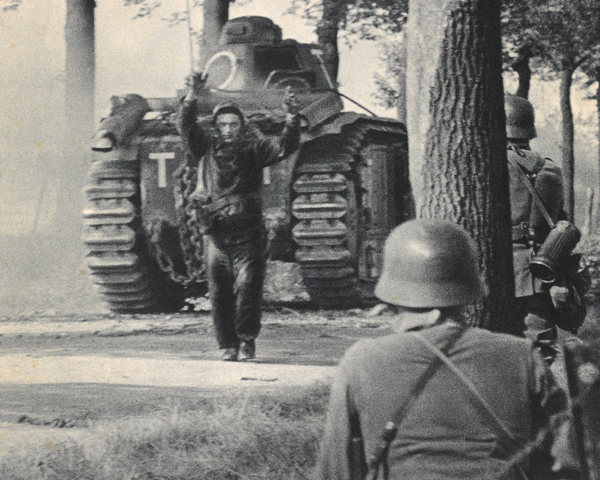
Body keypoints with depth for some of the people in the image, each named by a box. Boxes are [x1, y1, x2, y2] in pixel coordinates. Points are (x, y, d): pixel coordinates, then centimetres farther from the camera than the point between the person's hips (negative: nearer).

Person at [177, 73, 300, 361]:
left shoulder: (253, 149, 8)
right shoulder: (206, 148, 10)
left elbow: (284, 147, -3)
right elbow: (187, 126, -1)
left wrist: (292, 118, -17)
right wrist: (192, 98, -16)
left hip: (248, 232, -1)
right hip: (216, 233, 1)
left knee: (248, 286, -10)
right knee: (219, 292, 0)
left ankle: (247, 340, 1)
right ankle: (228, 345, 7)